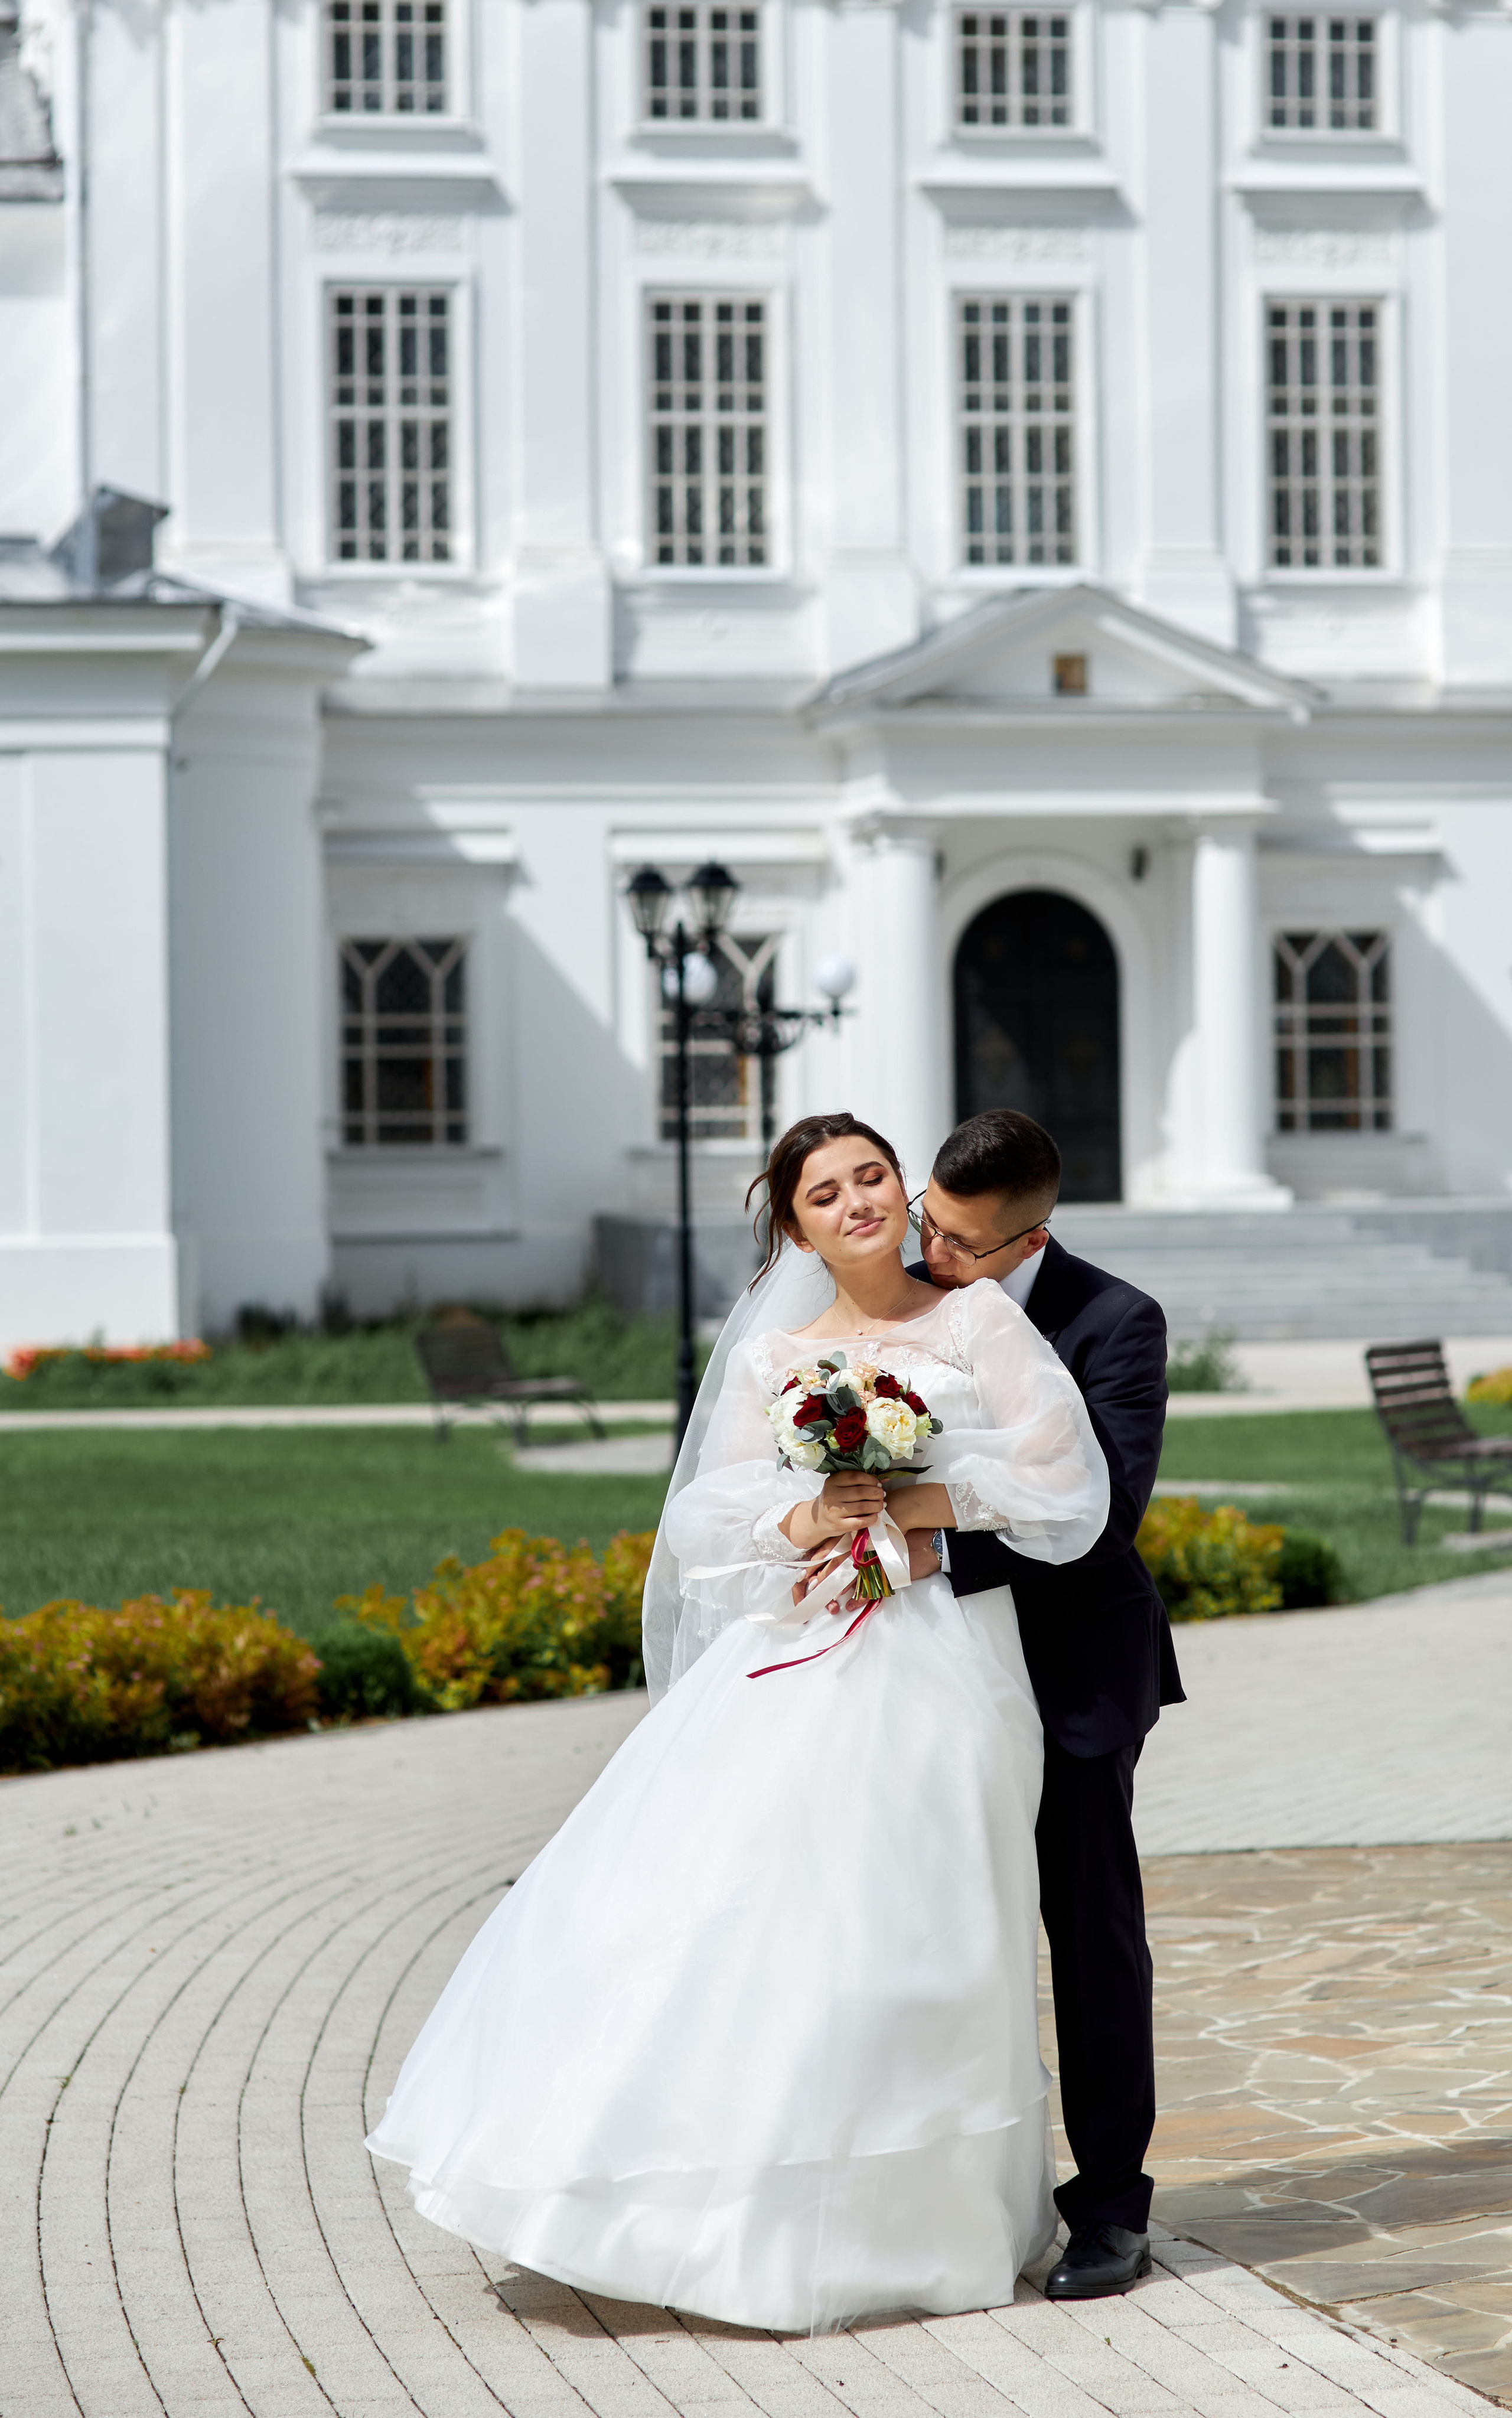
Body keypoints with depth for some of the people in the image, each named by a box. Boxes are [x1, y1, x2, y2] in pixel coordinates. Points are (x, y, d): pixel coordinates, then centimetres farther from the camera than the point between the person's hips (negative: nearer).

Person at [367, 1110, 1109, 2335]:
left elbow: (1064, 1484, -2)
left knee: (887, 1937, -4)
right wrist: (800, 1521, -10)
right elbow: (710, 1516, 9)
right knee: (722, 1901, -4)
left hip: (932, 1668, -4)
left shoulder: (978, 1322, 4)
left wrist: (919, 1506, -11)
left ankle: (898, 2225, 8)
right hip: (791, 1665, 4)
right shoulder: (771, 1359, 14)